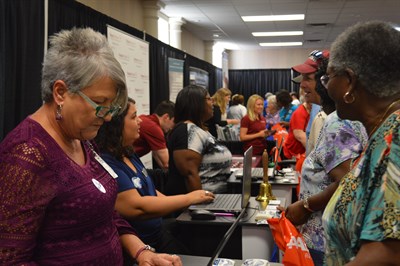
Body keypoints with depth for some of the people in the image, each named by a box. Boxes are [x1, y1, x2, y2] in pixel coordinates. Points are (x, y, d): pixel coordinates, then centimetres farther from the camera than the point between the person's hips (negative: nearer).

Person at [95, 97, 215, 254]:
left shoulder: (128, 154, 9)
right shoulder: (104, 164, -23)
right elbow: (137, 207, -29)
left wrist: (186, 205, 2)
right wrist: (188, 199, -20)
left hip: (158, 235, 9)